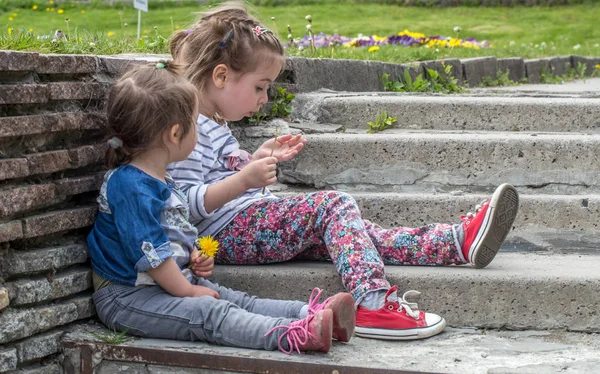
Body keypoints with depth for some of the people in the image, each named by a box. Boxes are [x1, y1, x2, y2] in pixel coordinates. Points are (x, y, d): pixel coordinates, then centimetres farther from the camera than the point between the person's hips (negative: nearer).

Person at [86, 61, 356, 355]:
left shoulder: (160, 181, 16)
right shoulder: (130, 186, -20)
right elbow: (149, 252, -23)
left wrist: (194, 257, 9)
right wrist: (187, 292, -16)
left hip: (172, 284, 11)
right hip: (129, 297, -11)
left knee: (239, 301, -6)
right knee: (211, 314, -27)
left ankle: (311, 315, -19)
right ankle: (293, 335, -44)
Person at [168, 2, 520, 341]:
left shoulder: (212, 125, 19)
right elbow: (186, 206, -23)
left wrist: (260, 158, 18)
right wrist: (244, 180, -31)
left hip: (252, 223, 10)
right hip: (227, 233, -10)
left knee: (345, 227, -2)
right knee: (332, 205, -21)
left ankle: (458, 241, -10)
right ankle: (373, 303, -33)